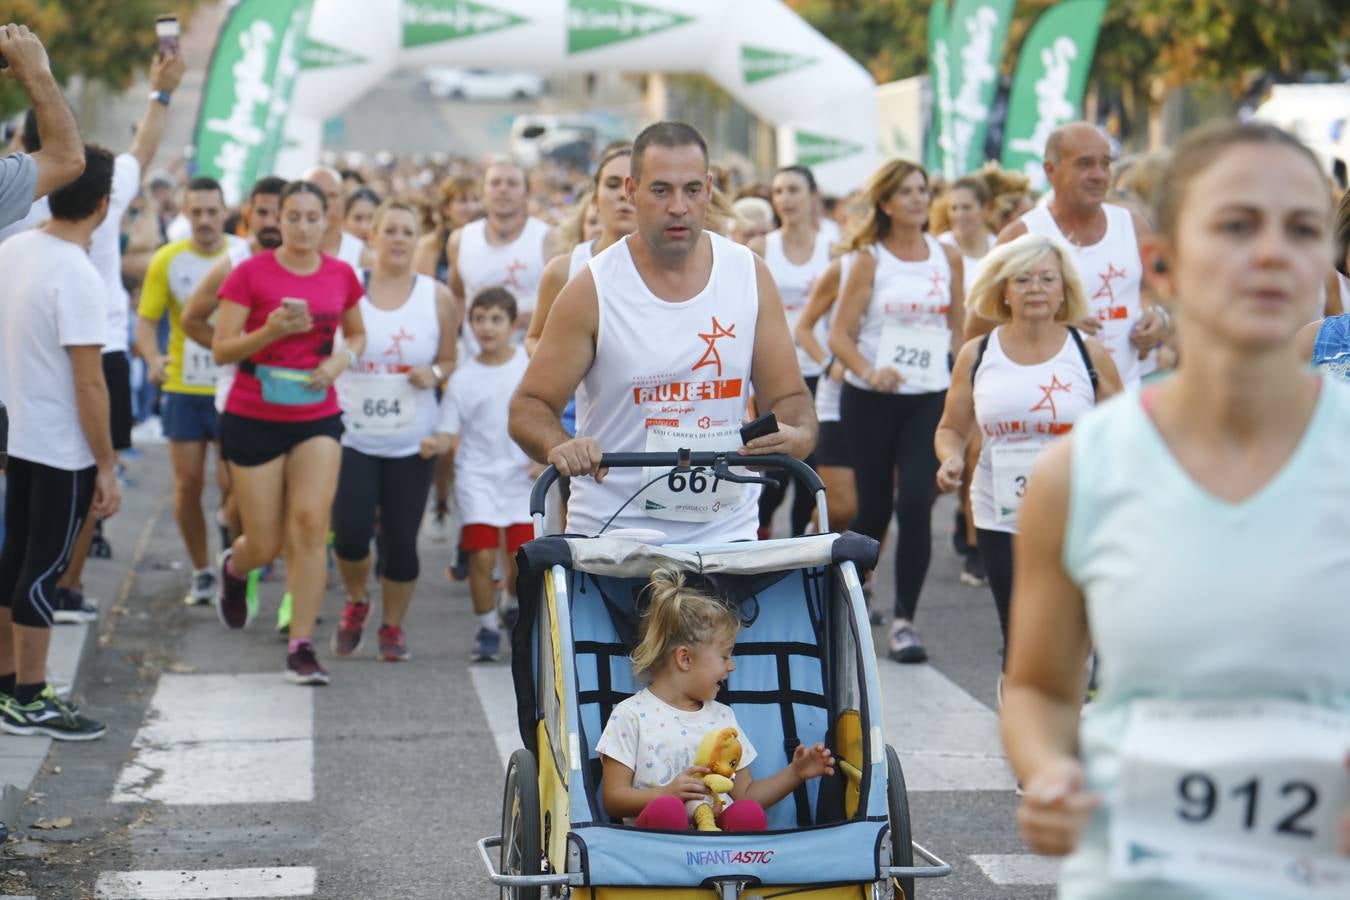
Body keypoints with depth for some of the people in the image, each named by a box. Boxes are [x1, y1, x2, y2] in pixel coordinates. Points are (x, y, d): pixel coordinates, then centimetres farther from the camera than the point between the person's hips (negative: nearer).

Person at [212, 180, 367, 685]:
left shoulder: (341, 276, 3)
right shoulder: (251, 273, -8)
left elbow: (356, 333, 20)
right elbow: (221, 349, -8)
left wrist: (343, 358, -2)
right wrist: (271, 330, -24)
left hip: (317, 419, 2)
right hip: (253, 419, -2)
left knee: (311, 523, -14)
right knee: (265, 545, 2)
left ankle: (301, 646, -8)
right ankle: (233, 568, 41)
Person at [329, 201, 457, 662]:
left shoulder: (438, 298, 4)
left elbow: (449, 361, 12)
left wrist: (434, 374, -9)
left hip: (412, 443, 1)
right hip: (351, 437, -1)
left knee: (401, 541, 0)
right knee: (351, 534, -11)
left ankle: (393, 626, 22)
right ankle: (355, 603, 20)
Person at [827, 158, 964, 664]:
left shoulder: (948, 257, 7)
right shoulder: (869, 259, -3)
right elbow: (840, 334, -7)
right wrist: (868, 371, -25)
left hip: (930, 399, 2)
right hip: (870, 399, -2)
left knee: (916, 504, -12)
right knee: (874, 505, 7)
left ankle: (904, 620, -6)